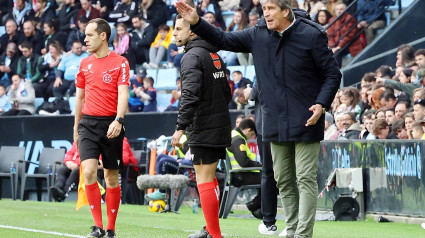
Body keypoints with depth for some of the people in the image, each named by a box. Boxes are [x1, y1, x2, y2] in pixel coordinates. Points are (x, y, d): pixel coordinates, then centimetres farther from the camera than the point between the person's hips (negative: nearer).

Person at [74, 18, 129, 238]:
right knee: (89, 171, -15)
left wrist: (118, 120, -27)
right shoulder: (85, 64, 12)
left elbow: (123, 94, -12)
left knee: (112, 177, 4)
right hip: (88, 122, 3)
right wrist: (76, 126, 21)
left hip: (111, 125, -3)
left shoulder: (120, 63, -3)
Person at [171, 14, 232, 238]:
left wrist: (181, 126, -22)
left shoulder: (192, 56, -13)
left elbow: (190, 94, -23)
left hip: (203, 128, -9)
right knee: (209, 178, 20)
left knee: (204, 181, -7)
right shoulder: (215, 56, 14)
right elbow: (226, 92, 20)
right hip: (221, 125, 9)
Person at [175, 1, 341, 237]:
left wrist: (322, 104, -18)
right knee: (283, 181, 11)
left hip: (305, 122, -6)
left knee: (305, 180, -6)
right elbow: (225, 40, 13)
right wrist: (197, 23, 0)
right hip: (275, 123, 6)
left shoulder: (311, 36, -10)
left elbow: (332, 74, -6)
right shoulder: (258, 35, 4)